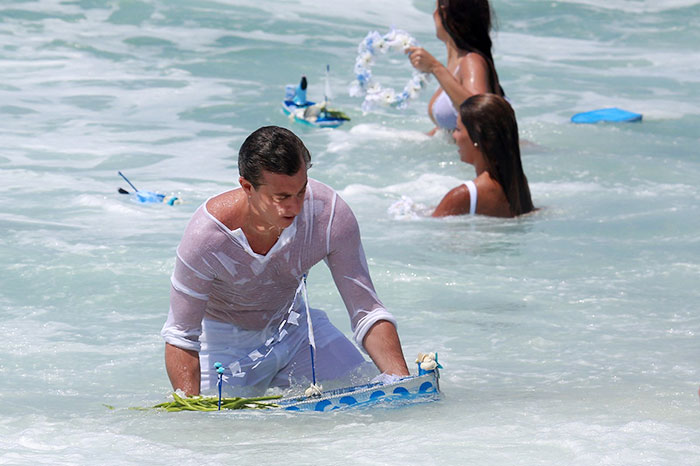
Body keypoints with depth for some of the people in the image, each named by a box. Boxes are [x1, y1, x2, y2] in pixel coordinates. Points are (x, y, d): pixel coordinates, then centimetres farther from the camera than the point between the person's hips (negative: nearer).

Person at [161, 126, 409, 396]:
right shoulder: (207, 235, -35)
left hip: (292, 325, 3)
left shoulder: (330, 214, -29)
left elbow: (368, 313, -20)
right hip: (226, 339, -3)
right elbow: (181, 337, -25)